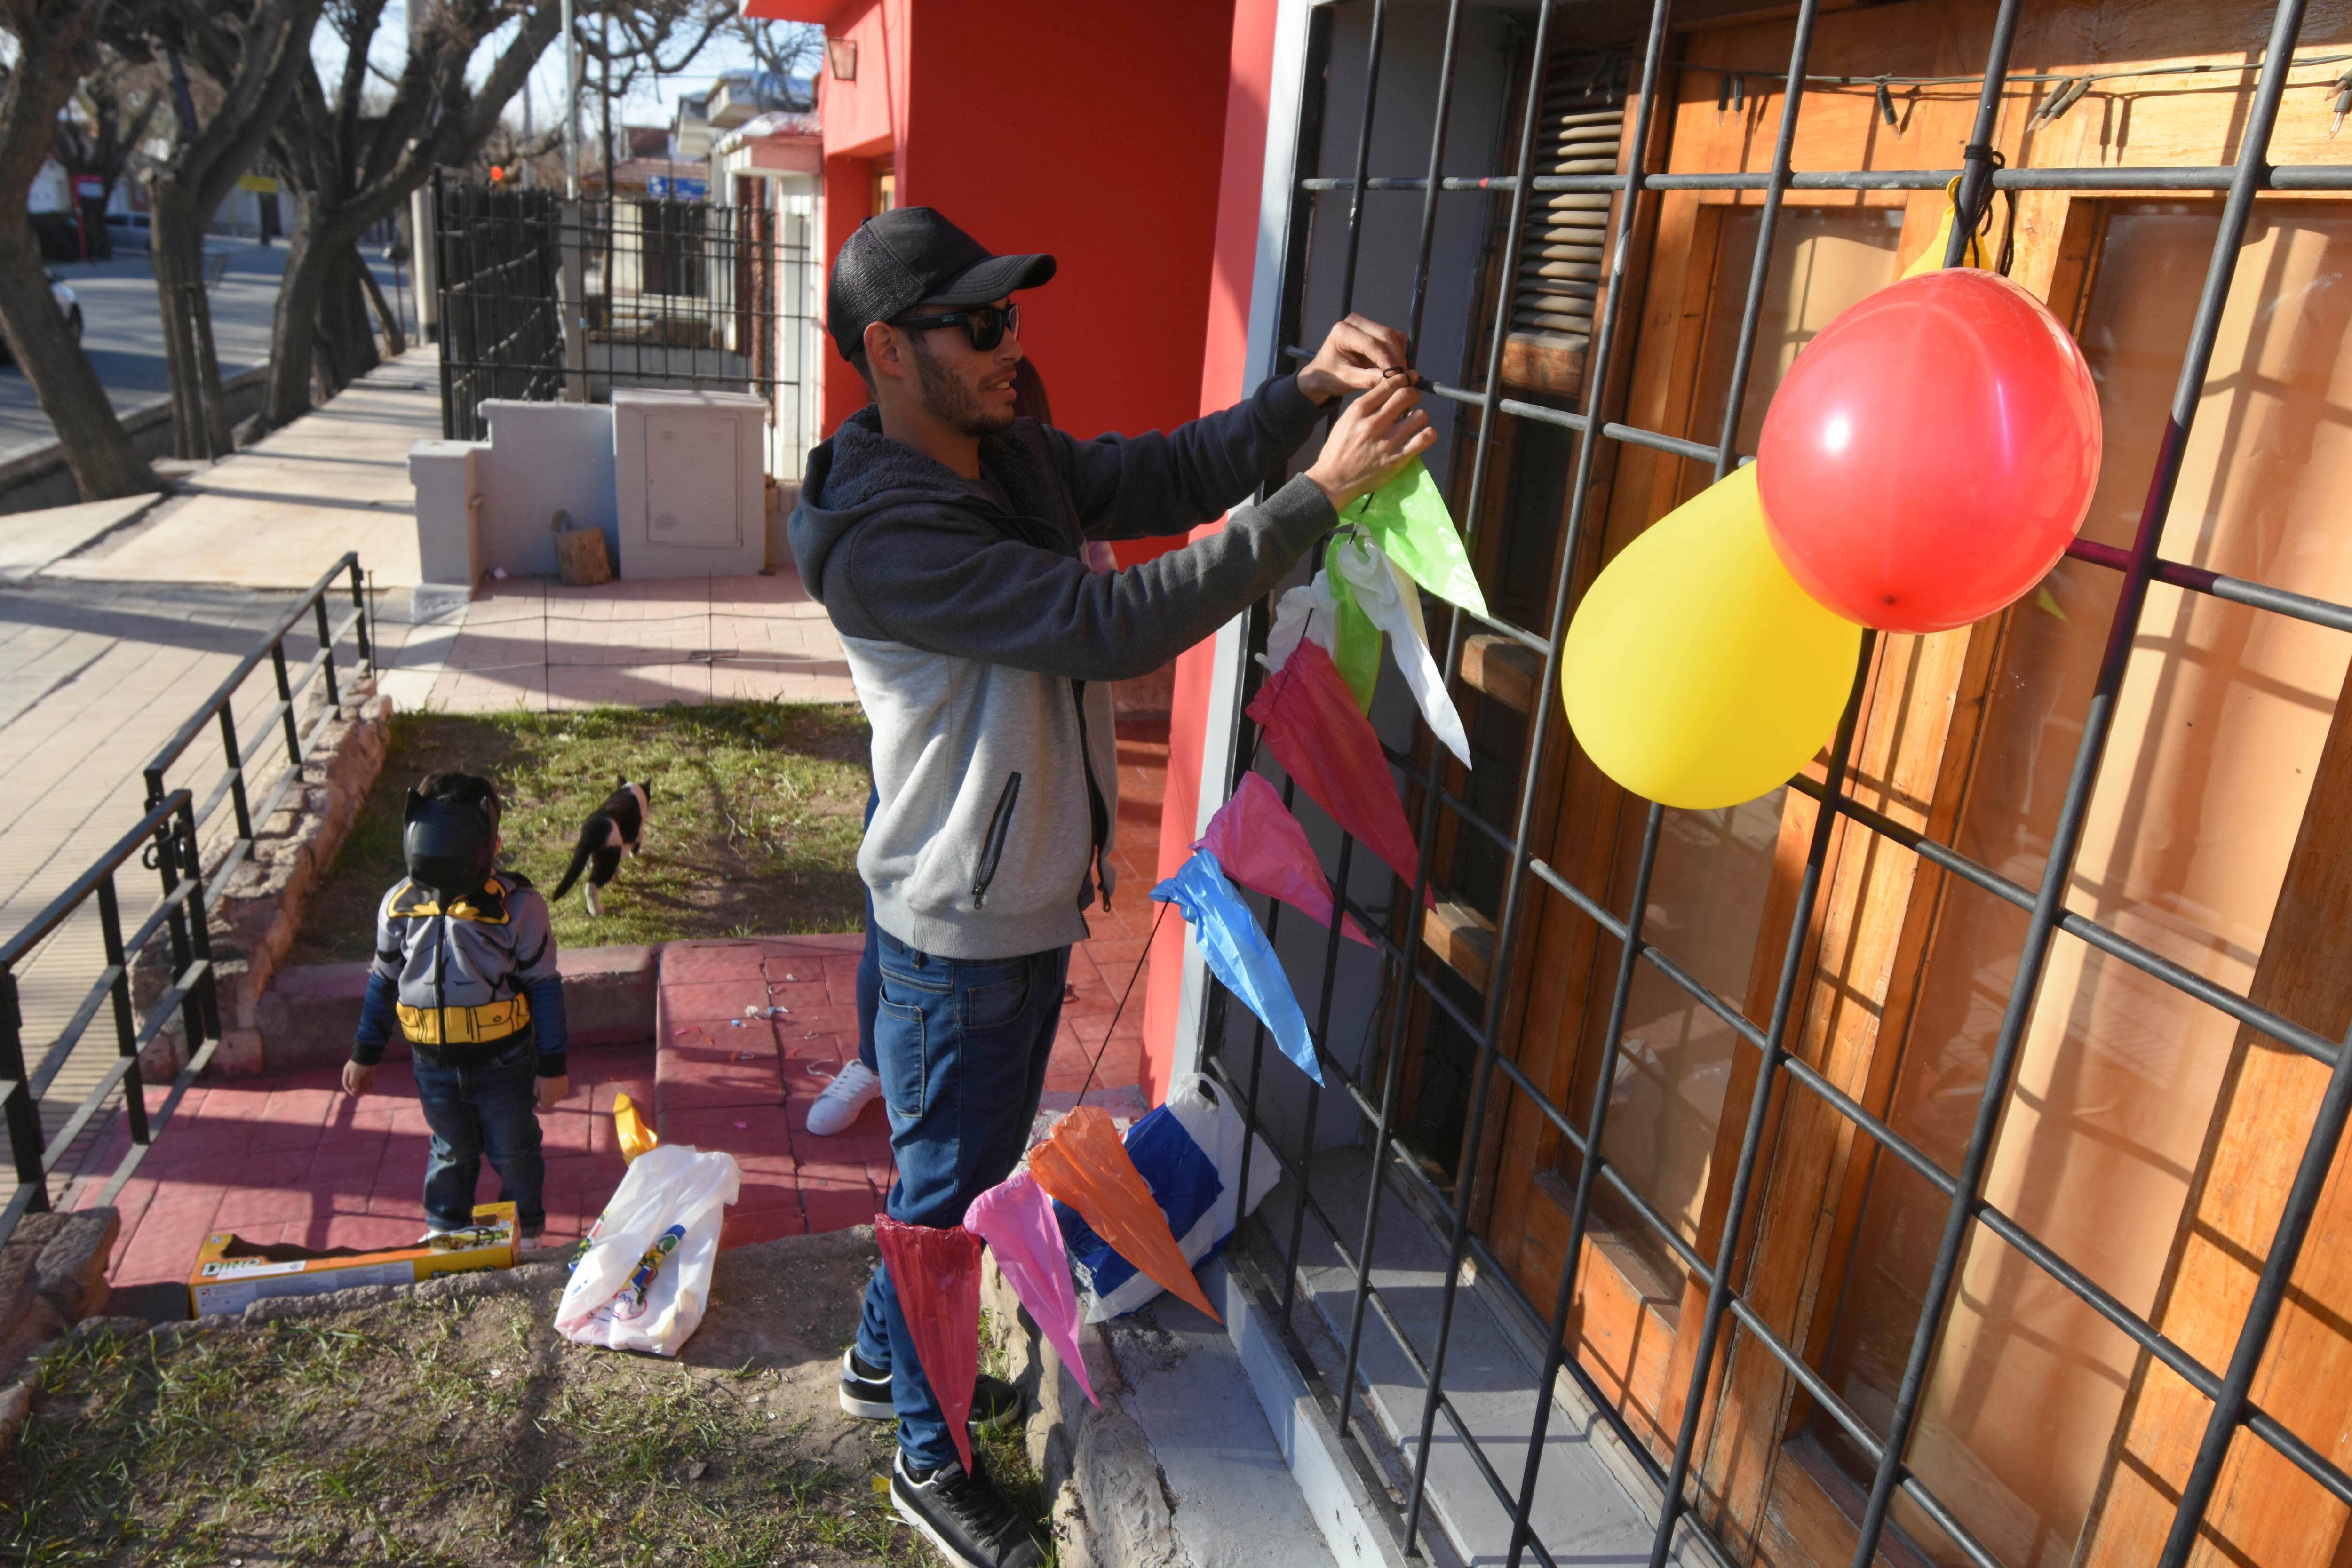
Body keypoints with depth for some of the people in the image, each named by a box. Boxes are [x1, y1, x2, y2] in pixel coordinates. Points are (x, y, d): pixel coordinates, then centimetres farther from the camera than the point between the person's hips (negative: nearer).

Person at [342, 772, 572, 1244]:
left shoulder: (517, 905, -19)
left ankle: (527, 1232, 39)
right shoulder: (400, 905, -8)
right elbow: (383, 982, 7)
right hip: (434, 1065, 3)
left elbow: (544, 986, -12)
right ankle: (445, 1228, 46)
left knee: (514, 1151, 16)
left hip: (503, 1063, -3)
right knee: (450, 1151, 23)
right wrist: (364, 1056, 13)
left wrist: (553, 1066, -8)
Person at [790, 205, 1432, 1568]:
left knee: (974, 1165, 26)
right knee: (953, 1192, 11)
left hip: (1036, 904, 9)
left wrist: (1308, 391, -17)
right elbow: (1115, 625, -36)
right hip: (959, 937, -8)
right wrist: (1323, 495, -35)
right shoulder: (879, 540, -29)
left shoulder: (1015, 454, 0)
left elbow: (1170, 474, 1)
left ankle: (887, 1355, 51)